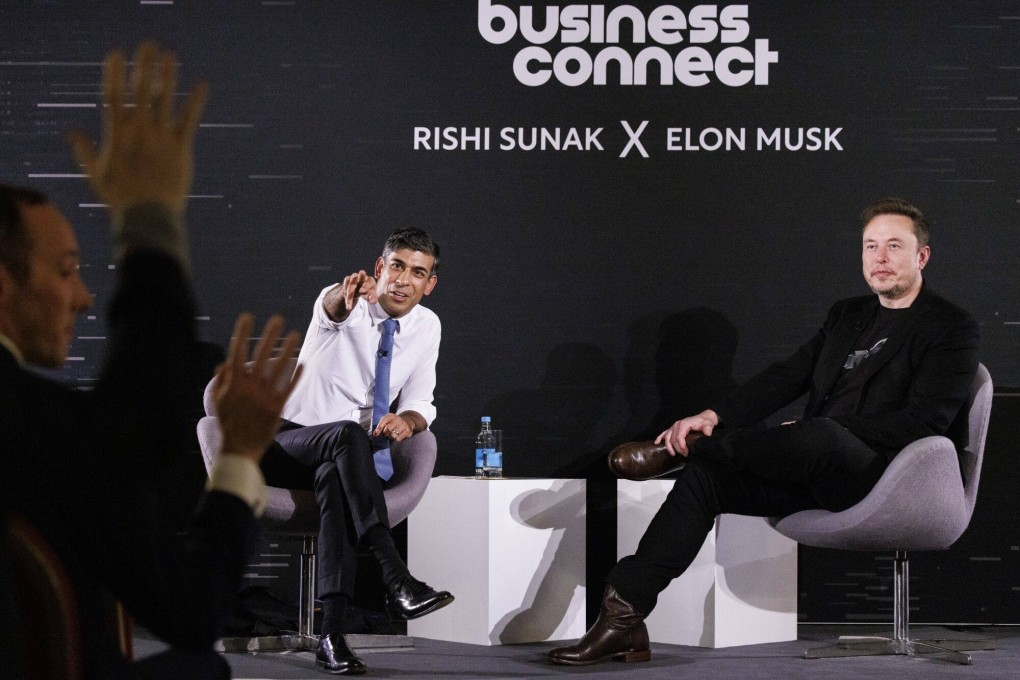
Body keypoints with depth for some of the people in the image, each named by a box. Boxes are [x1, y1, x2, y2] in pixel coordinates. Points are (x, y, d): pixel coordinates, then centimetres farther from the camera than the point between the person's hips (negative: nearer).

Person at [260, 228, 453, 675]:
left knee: (334, 478, -37)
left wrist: (408, 420, -17)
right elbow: (332, 307, -35)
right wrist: (348, 293, -61)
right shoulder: (347, 307, -9)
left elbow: (420, 402, 9)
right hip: (288, 445, -3)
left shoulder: (427, 326, 6)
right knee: (348, 434, -38)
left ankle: (332, 633, -46)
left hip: (342, 460, 3)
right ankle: (397, 582, -49)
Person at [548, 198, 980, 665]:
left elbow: (923, 421, -12)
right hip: (818, 474, 7)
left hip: (879, 475, -7)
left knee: (819, 437, -38)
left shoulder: (952, 328, 0)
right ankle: (623, 618, -22)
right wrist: (714, 416, -5)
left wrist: (825, 433, -16)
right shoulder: (846, 315, 22)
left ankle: (679, 447, -13)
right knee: (703, 475, -13)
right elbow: (786, 377, 12)